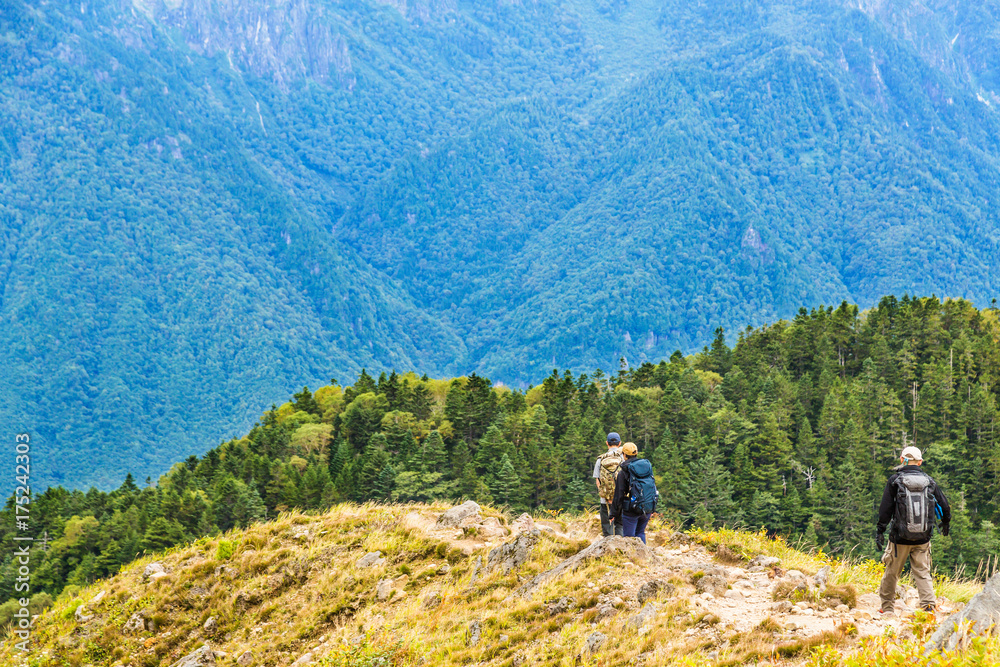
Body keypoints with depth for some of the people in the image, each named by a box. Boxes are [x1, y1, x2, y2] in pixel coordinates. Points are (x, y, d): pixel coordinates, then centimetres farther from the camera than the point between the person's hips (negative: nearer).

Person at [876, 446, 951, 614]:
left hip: (900, 538, -2)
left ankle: (886, 608, 21)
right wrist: (946, 524, 28)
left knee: (892, 572, 11)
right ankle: (929, 606, -9)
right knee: (923, 573, 6)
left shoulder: (895, 480, -4)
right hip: (923, 539, 2)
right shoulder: (929, 481, 3)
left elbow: (885, 509, -6)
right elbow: (944, 506, 9)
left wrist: (880, 531, -1)